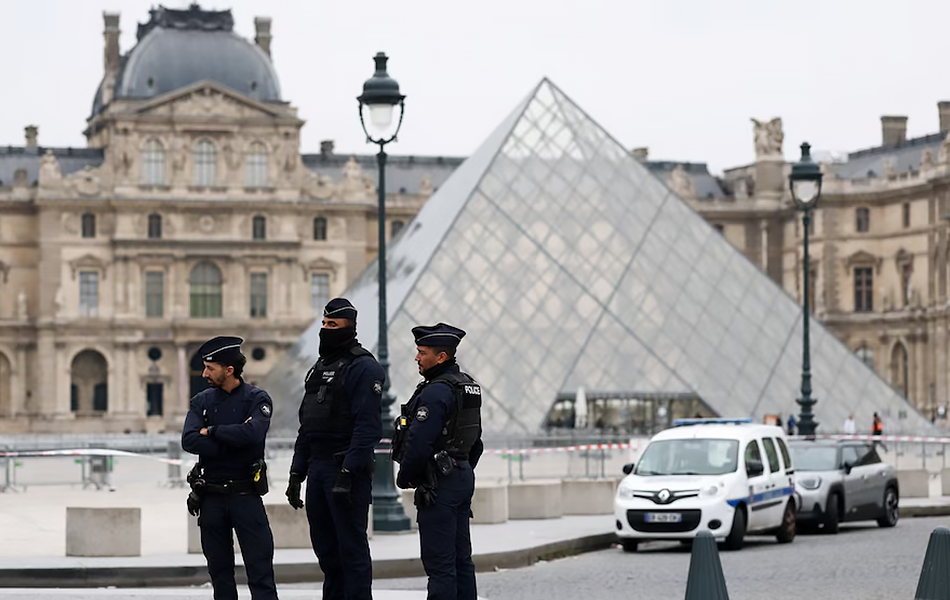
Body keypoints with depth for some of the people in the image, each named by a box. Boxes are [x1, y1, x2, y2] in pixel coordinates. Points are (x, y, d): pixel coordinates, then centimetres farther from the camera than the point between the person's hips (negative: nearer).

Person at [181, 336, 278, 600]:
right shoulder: (202, 401, 7)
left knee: (260, 568, -7)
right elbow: (189, 441, -9)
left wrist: (212, 431, -11)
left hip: (246, 495, -4)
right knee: (219, 570, 10)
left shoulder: (257, 399, -3)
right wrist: (231, 439, -15)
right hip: (211, 496, 4)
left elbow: (252, 434, -22)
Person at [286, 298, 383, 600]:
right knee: (325, 546, 11)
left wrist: (347, 472, -23)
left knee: (351, 546, -6)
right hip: (317, 468, 9)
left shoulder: (363, 368, -9)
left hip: (347, 469, -9)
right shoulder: (318, 369, 19)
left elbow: (368, 427, -18)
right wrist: (296, 473, 17)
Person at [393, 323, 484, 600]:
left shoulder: (435, 392, -18)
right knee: (461, 558, 13)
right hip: (463, 478, 10)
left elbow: (419, 443, -21)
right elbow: (475, 441, 20)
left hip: (438, 484, -10)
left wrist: (404, 478, -7)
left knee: (439, 562, -7)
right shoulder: (468, 386, 13)